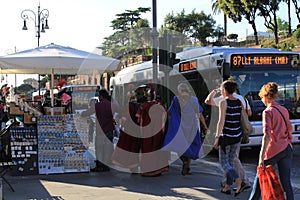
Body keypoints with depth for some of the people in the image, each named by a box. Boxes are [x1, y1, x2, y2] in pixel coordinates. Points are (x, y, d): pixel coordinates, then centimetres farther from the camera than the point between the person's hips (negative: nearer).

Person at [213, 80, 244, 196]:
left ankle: (239, 183, -16)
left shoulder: (224, 102, -14)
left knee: (224, 163, 3)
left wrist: (217, 138, -16)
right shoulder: (239, 102, 5)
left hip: (226, 136, -7)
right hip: (237, 136, 7)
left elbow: (221, 121, -19)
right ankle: (227, 187, 23)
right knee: (230, 161, 17)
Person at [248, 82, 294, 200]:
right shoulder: (284, 110, 10)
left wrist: (261, 157, -22)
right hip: (287, 149, 6)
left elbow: (267, 136, -19)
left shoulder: (268, 112, -10)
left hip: (273, 150, -6)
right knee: (286, 182, 7)